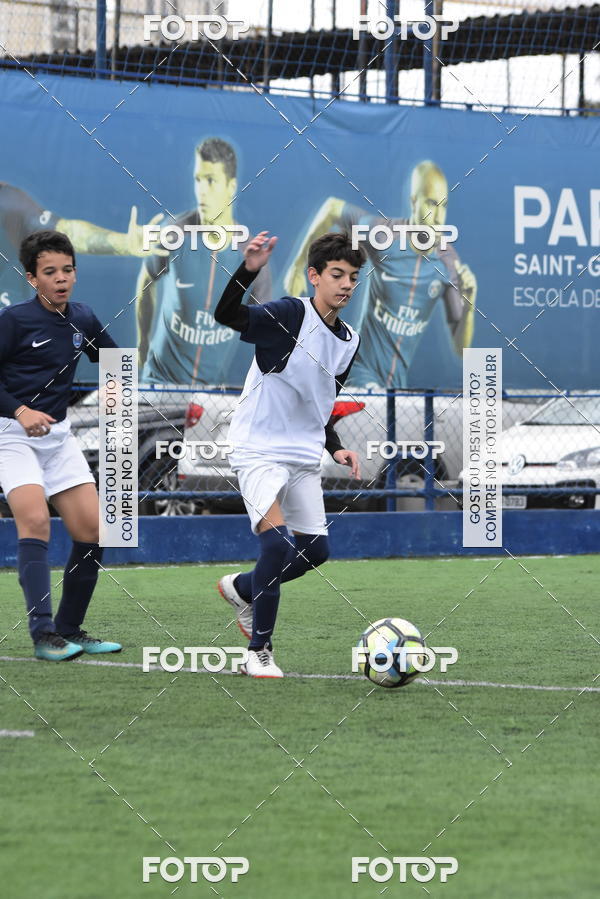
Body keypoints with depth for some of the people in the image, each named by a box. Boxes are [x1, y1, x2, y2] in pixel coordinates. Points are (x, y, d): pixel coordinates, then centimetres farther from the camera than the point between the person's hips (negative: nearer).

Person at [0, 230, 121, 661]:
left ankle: (70, 630, 13)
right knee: (35, 519, -23)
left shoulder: (82, 319, 5)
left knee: (92, 529, 0)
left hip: (58, 434, 6)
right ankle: (43, 633, -26)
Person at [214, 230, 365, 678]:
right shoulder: (290, 314, -15)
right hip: (259, 450, -8)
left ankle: (241, 589, 35)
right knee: (277, 543, -20)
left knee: (316, 550, 8)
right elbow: (226, 315, -32)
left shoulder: (349, 341, 8)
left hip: (304, 456, 8)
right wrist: (248, 270, -48)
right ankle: (259, 652, -7)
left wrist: (335, 447, 8)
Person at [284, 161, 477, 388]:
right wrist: (298, 266, 7)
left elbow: (460, 348, -3)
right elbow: (332, 208, 5)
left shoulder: (449, 262, -7)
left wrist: (468, 303, -21)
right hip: (365, 372, -4)